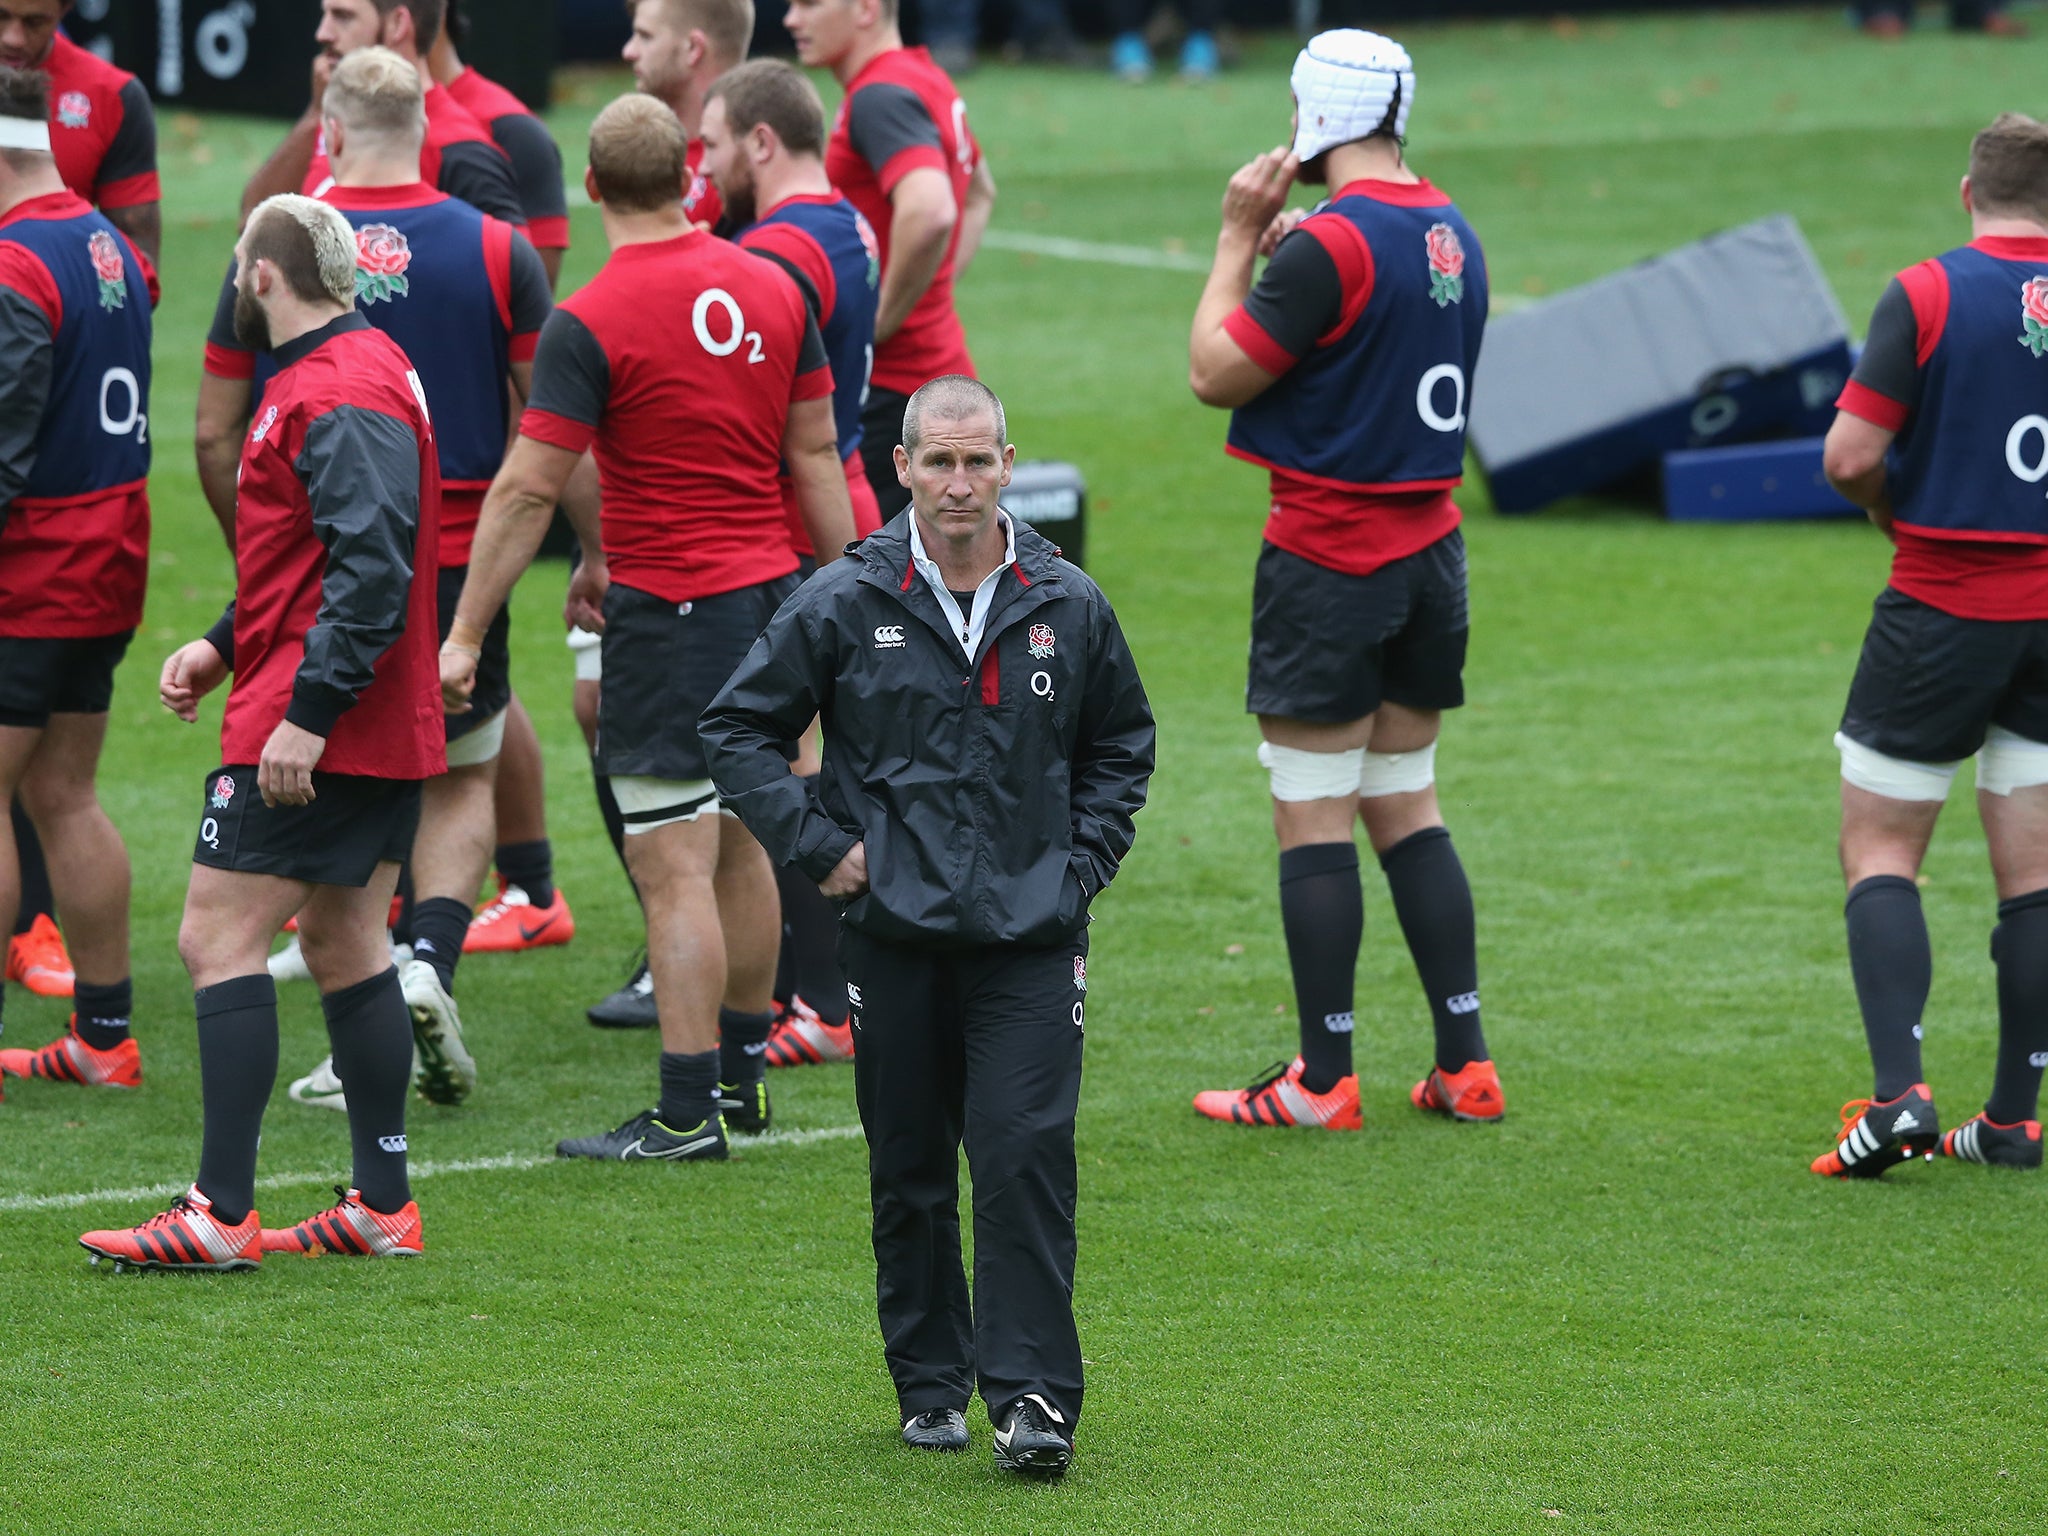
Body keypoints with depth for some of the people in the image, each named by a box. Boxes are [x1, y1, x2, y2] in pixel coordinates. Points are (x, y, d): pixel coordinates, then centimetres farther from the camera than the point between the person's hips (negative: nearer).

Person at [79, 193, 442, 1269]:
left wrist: (306, 713, -28)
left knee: (218, 939, -8)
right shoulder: (359, 370, 16)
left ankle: (222, 1214, -10)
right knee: (343, 942, 14)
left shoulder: (339, 397, -18)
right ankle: (383, 1206, 17)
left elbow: (372, 571, -26)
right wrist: (225, 646, 16)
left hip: (315, 732, -11)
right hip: (384, 733, 11)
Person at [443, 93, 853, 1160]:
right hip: (770, 591, 7)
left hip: (669, 611, -7)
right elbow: (814, 452, 10)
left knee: (675, 872, -5)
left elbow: (528, 489, -14)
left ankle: (688, 1112, -5)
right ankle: (742, 1074, 26)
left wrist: (464, 636, -10)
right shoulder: (771, 289, 4)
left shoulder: (590, 324, -14)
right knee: (741, 850, 17)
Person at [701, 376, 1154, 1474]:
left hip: (1029, 939, 0)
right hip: (893, 937, 0)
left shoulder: (1067, 604, 5)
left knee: (1027, 1158, -10)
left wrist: (1085, 858, 9)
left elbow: (1121, 743, 21)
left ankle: (1032, 1396, -10)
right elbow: (737, 727, 6)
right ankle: (930, 1384, 18)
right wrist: (815, 847, -1)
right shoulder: (843, 604, -1)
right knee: (908, 1174, 6)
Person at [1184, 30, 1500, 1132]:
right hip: (1430, 554, 8)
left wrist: (1238, 239, -3)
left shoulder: (1332, 243, -17)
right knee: (1405, 805, 14)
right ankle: (1464, 1063, 11)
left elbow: (1216, 373, -13)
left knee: (1313, 818, -1)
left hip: (1330, 564, -8)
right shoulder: (1452, 236, 8)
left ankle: (1322, 1080, 1)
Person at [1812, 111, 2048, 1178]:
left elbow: (1849, 457, -14)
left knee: (1879, 852, 5)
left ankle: (1898, 1091, -11)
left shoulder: (1927, 296, -11)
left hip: (1941, 611, -3)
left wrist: (1897, 509, 7)